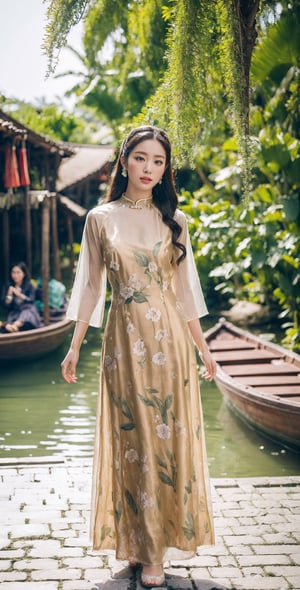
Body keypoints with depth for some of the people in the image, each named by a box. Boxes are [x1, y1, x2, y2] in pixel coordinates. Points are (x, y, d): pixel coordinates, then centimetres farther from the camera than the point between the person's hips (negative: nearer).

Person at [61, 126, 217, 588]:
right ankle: (139, 544, 15)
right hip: (125, 341, -1)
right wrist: (74, 348, 4)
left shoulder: (174, 220, 6)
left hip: (169, 340, 1)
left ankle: (160, 544, 13)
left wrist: (203, 347, 9)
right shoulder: (100, 219, 3)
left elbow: (183, 289, 9)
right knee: (132, 440, 3)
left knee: (169, 439, 2)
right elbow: (91, 287, 6)